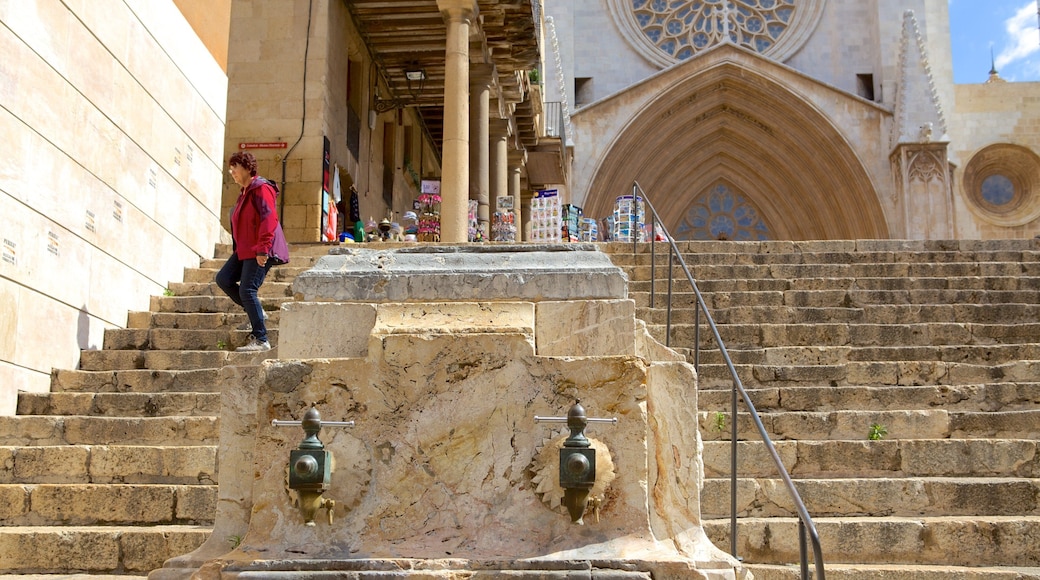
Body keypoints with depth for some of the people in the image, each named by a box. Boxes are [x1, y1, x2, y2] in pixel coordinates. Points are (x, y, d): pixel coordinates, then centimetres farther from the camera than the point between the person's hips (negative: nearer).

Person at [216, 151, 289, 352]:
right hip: (244, 250, 10)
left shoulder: (261, 189, -13)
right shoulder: (244, 192, 19)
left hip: (260, 252, -10)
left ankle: (261, 340, -9)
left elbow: (269, 219, -23)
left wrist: (262, 249, -27)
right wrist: (238, 248, 25)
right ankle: (256, 312, 13)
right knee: (223, 279, 3)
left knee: (247, 290, -13)